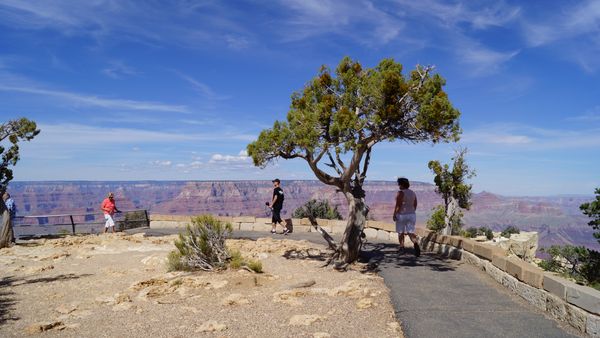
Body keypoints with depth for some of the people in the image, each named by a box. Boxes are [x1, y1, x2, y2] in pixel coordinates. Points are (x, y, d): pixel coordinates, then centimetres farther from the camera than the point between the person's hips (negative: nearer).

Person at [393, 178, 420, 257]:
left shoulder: (400, 193, -13)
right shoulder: (413, 193, 7)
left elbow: (397, 205, -17)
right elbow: (415, 205, 11)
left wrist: (394, 215, -10)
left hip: (401, 215, -5)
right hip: (411, 215, 5)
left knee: (400, 232, 11)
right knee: (410, 232, 4)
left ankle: (402, 247, 17)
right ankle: (416, 243, -22)